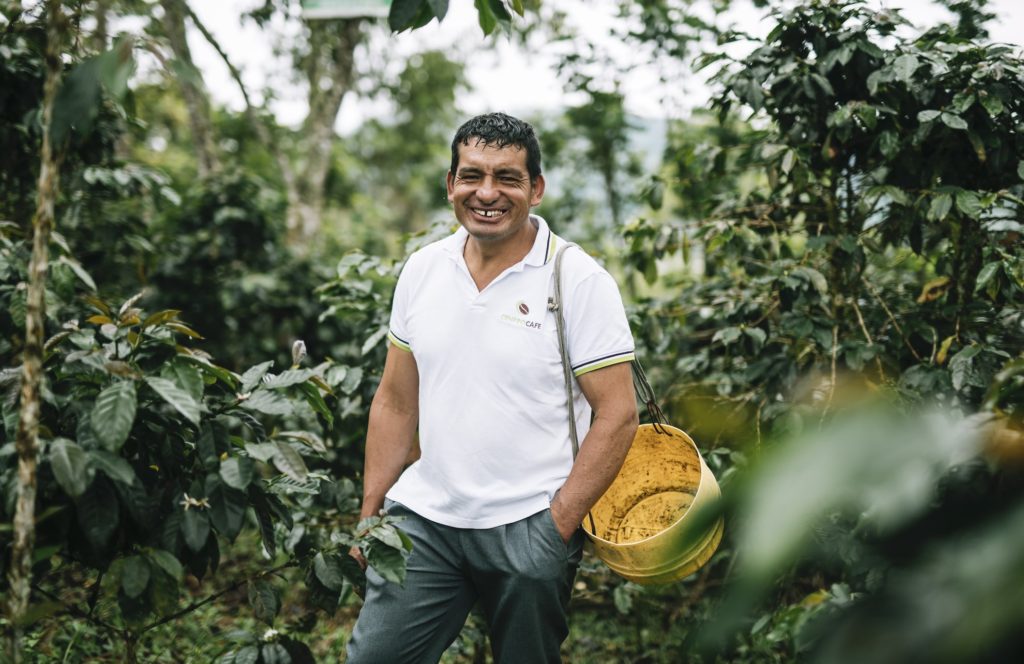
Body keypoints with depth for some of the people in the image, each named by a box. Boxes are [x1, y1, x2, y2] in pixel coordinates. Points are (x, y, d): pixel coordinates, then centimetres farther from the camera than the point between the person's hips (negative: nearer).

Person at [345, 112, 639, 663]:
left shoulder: (579, 281, -9)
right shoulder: (421, 270, 5)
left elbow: (617, 415, -10)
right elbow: (396, 401, 11)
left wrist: (557, 528, -14)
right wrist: (370, 514, 8)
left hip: (527, 529, -3)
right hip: (423, 517, 4)